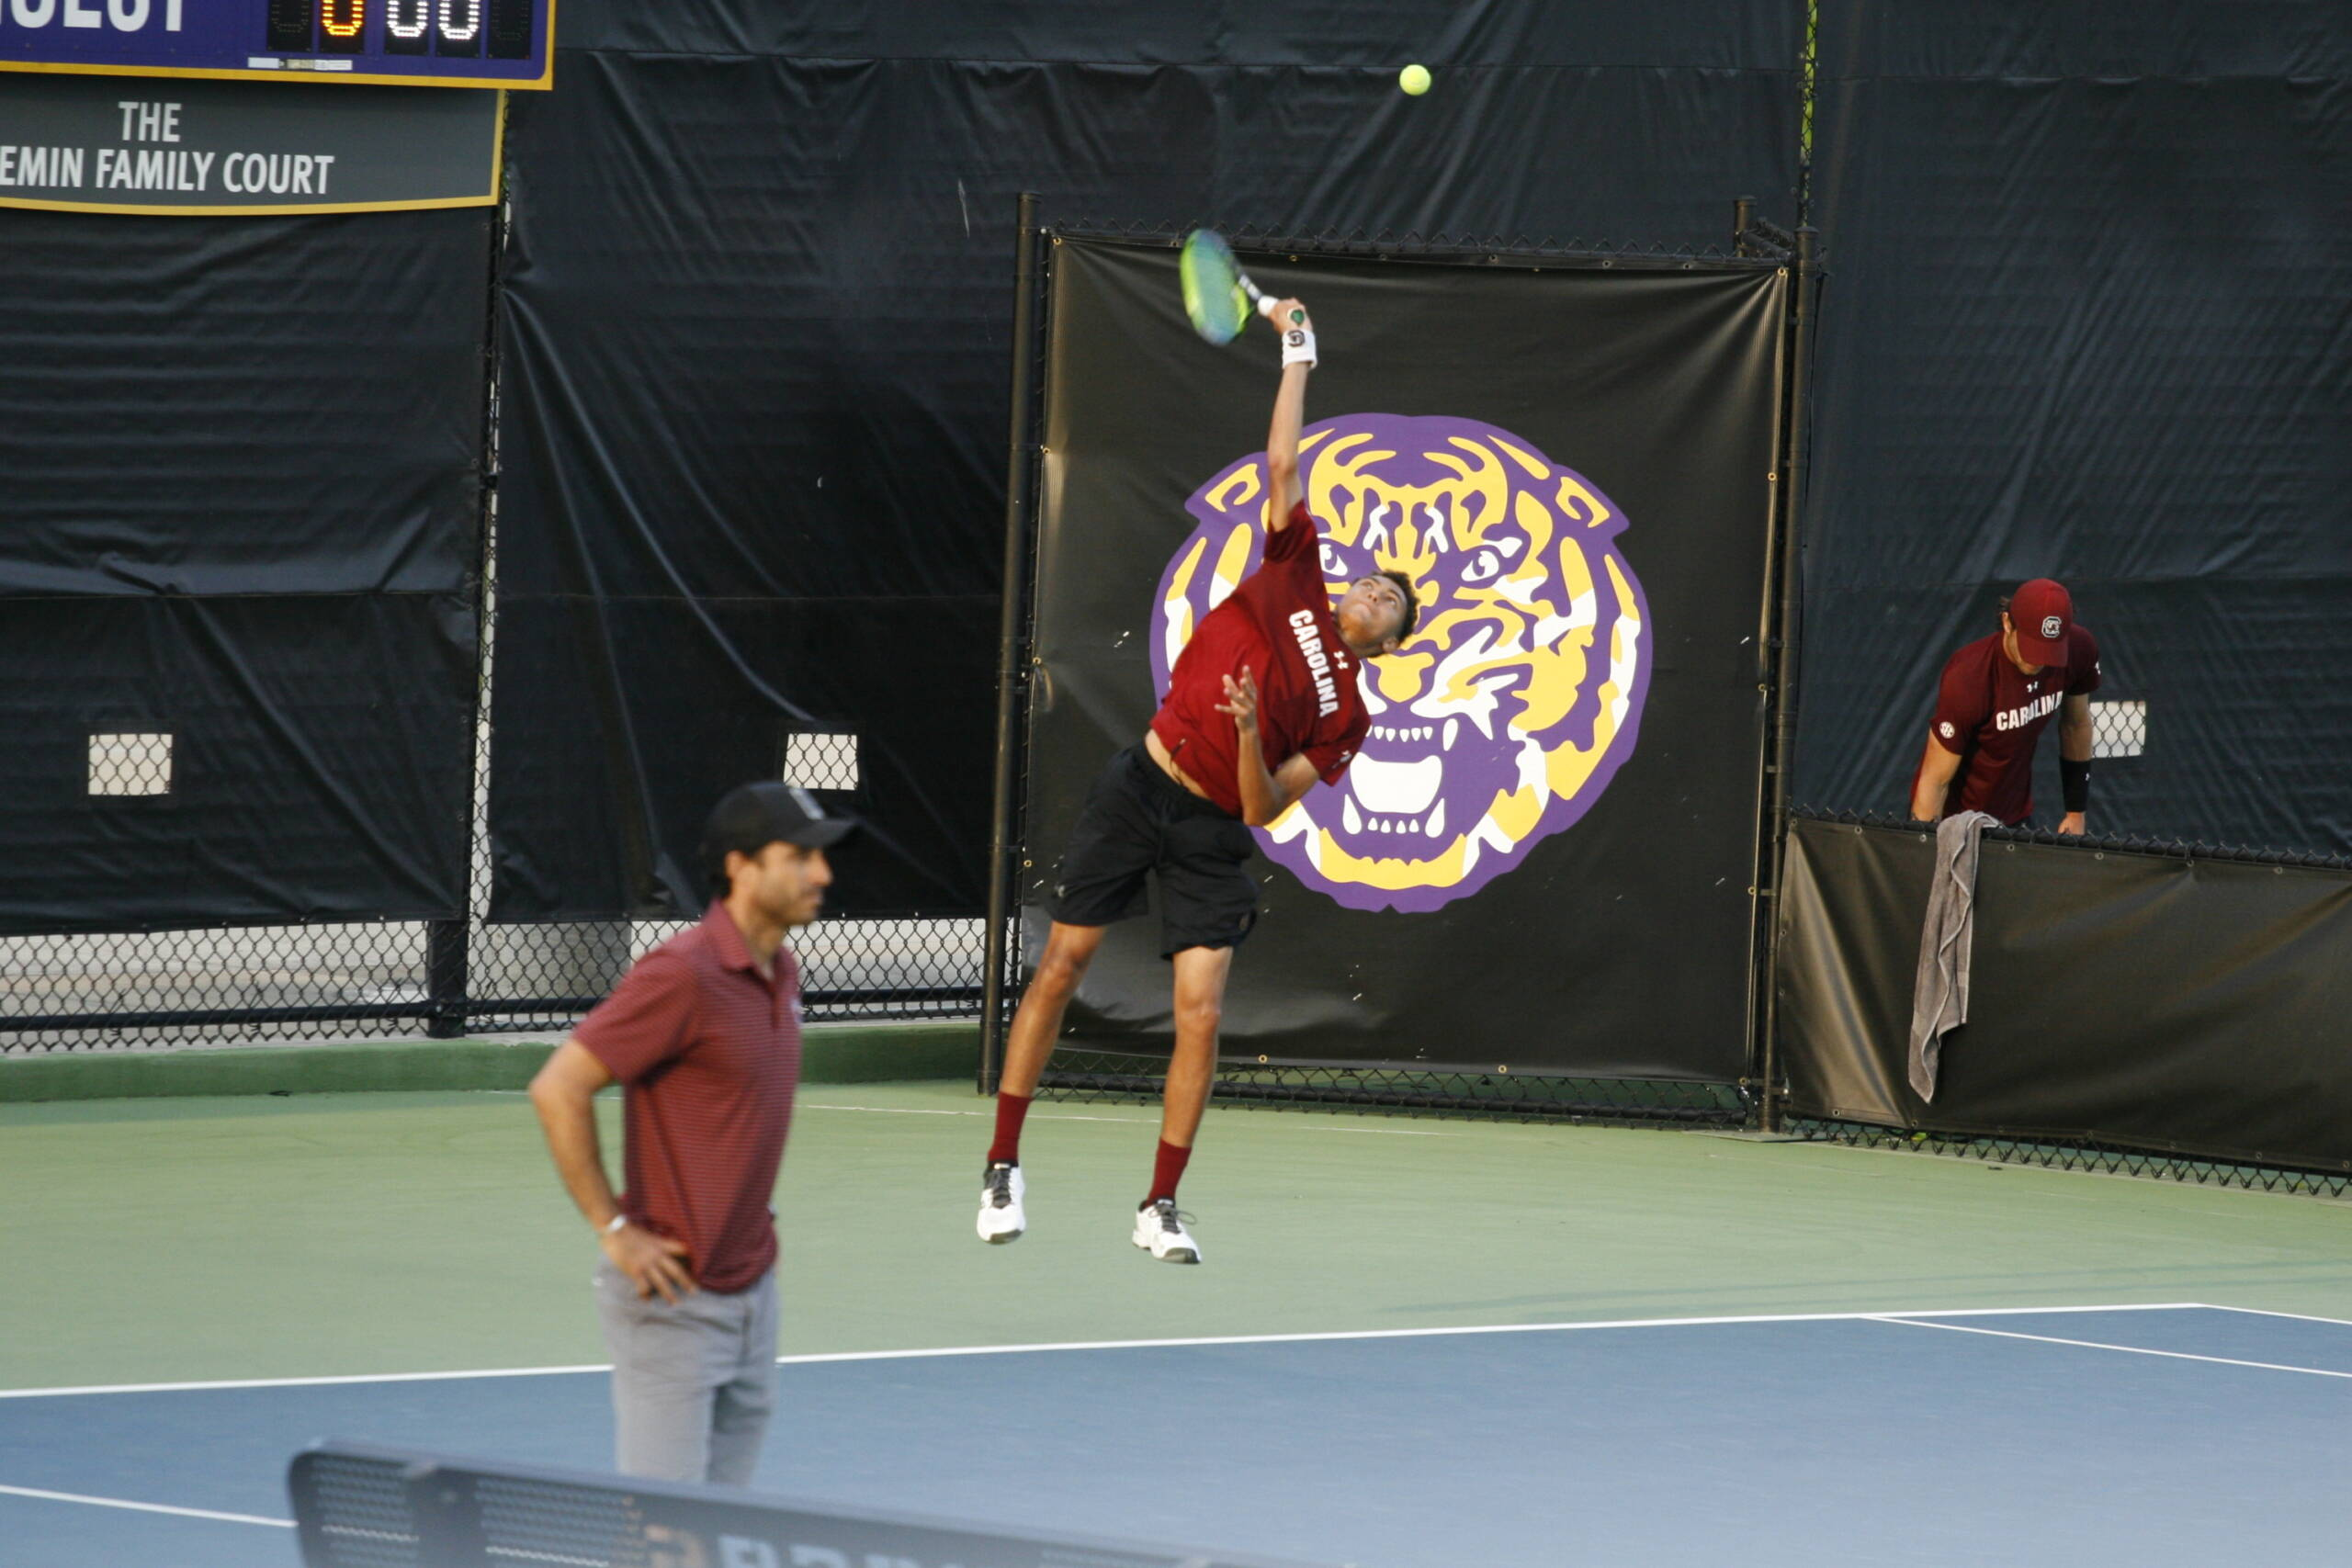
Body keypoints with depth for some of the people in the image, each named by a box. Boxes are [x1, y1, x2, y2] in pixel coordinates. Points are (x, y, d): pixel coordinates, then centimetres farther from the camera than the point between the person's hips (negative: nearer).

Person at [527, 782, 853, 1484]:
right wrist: (614, 1229, -18)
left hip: (751, 1289, 8)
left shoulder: (781, 973, 11)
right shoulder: (682, 976, -17)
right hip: (675, 1298, -8)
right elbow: (557, 1090, -20)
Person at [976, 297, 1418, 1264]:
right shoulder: (1294, 580, 6)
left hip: (1210, 837, 0)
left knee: (1200, 1016, -9)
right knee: (1060, 967, -1)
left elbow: (1263, 806, -5)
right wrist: (1297, 355, 3)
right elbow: (1283, 465, 5)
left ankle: (1160, 1208, 3)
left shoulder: (1345, 715, 4)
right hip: (1140, 789, 0)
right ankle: (1004, 1168, 10)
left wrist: (1251, 732, -23)